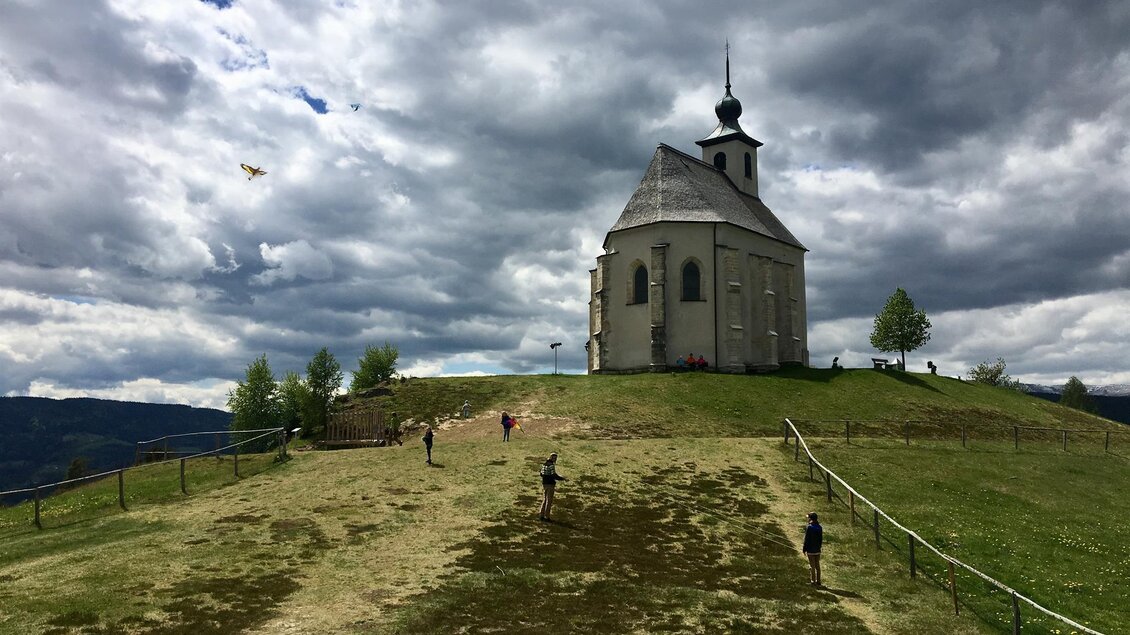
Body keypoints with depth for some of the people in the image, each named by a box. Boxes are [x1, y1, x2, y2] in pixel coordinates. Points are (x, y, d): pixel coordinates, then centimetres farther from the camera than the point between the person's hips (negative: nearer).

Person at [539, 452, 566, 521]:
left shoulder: (544, 464, 10)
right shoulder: (551, 465, -16)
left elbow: (541, 474, 15)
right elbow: (554, 475, -21)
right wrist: (562, 478, -10)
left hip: (545, 483, 8)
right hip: (550, 484, -8)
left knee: (545, 500, 16)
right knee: (549, 501, -1)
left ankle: (541, 515, 18)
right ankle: (547, 517, 1)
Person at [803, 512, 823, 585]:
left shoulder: (809, 527, -15)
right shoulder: (820, 527, 5)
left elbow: (806, 539, -14)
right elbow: (821, 539, 11)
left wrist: (804, 549, -6)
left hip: (811, 550, -6)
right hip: (817, 550, 6)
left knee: (812, 566, 0)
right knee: (817, 565, 12)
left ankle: (813, 581, 2)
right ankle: (818, 581, 16)